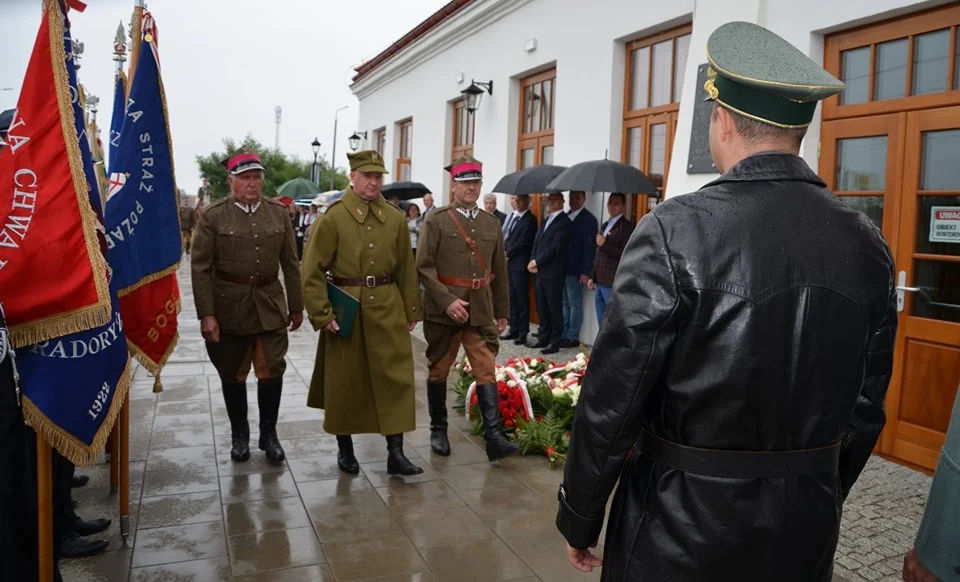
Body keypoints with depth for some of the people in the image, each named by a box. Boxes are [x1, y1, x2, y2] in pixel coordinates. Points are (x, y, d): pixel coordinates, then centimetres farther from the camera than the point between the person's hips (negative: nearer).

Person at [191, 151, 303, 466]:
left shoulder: (279, 213, 4)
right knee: (233, 374, 11)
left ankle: (269, 433, 19)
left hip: (269, 304, 2)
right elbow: (201, 267, -7)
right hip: (228, 306, -1)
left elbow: (290, 263, 7)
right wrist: (206, 314, -13)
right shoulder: (212, 215, -4)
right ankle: (239, 434, 28)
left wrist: (296, 306, 7)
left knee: (272, 370, 1)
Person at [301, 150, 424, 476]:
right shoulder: (333, 218, -7)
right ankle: (345, 449, 27)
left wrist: (411, 311, 9)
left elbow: (406, 270, 9)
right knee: (344, 382, 9)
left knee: (396, 379, 1)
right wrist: (322, 315, -13)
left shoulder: (396, 219, 4)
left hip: (388, 308, 3)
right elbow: (312, 271, -8)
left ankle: (395, 453, 9)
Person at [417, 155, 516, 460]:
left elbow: (499, 272, 13)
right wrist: (447, 300, -18)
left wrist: (502, 311, 13)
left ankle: (494, 437, -5)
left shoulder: (492, 223, 9)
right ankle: (438, 430, 25)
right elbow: (424, 267, -10)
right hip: (443, 310, -3)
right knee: (439, 371, 10)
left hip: (481, 311, 3)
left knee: (487, 371, -4)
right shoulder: (436, 220, -4)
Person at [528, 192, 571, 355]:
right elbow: (537, 241, 15)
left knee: (555, 308, -2)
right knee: (542, 307, 13)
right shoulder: (547, 220, 17)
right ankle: (544, 338, 22)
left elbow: (555, 247, -17)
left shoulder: (564, 222, -10)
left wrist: (537, 262, -13)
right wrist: (533, 261, -1)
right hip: (540, 271, 8)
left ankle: (555, 342, 4)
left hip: (553, 272, -8)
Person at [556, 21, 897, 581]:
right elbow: (866, 407, 5)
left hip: (681, 525, -4)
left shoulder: (675, 231, -20)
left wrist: (579, 517, -4)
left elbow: (611, 398, -17)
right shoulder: (869, 245, -3)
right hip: (806, 530, 5)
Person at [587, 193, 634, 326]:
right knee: (602, 323, 13)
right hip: (600, 282, 8)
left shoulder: (627, 227, -7)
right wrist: (592, 277, 18)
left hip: (614, 283, -8)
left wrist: (605, 244, -19)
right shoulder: (605, 226, 19)